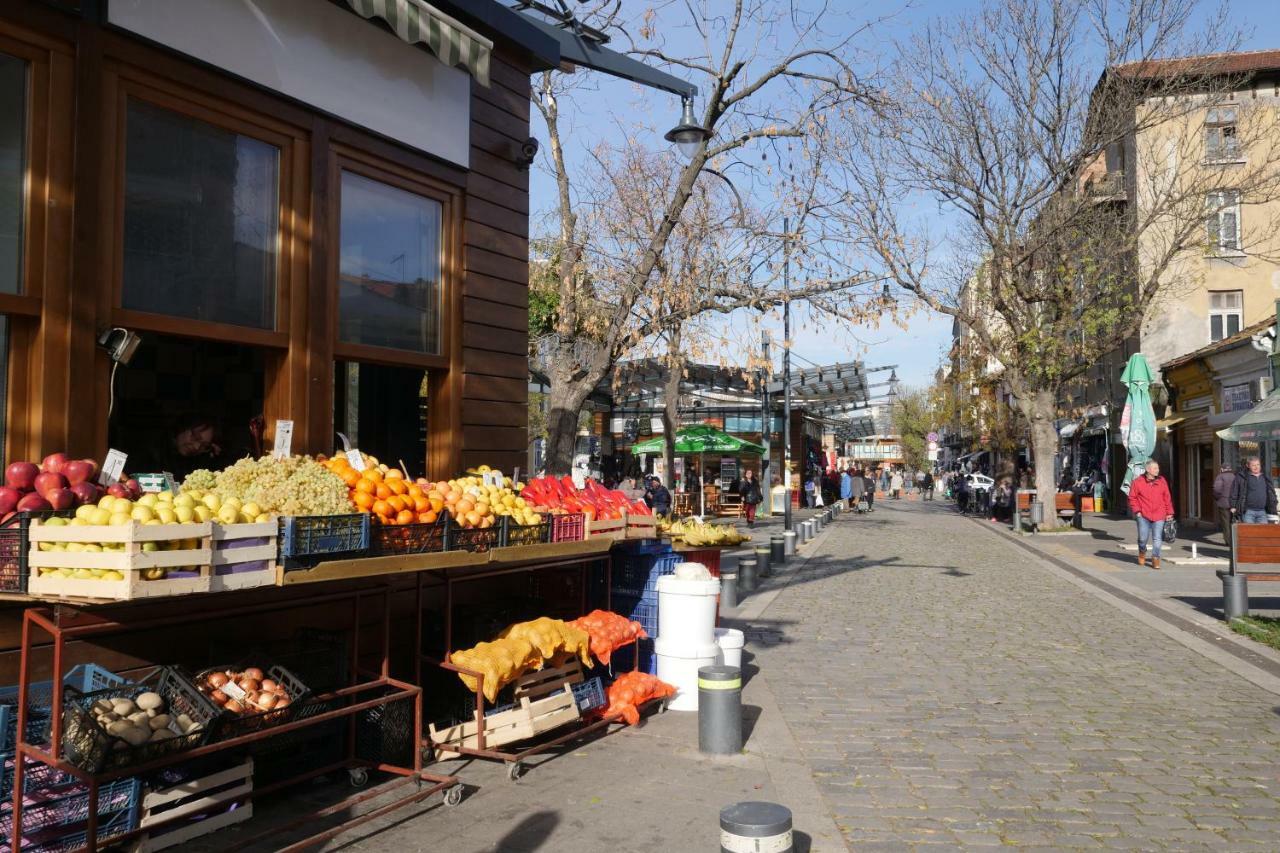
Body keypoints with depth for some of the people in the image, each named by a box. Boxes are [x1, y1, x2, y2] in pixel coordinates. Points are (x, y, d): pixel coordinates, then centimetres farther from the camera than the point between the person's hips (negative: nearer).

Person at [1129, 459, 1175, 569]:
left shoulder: (1162, 481, 5)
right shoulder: (1138, 482, -3)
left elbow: (1167, 498, 8)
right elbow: (1132, 498, 3)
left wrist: (1169, 513, 7)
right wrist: (1137, 511, -4)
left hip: (1159, 516, 1)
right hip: (1143, 516, -1)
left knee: (1157, 539, -1)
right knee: (1143, 538, 4)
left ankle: (1155, 559, 7)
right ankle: (1142, 553, 33)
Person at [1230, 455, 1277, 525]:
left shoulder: (1266, 478, 16)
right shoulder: (1242, 477, 1)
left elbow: (1272, 495, 23)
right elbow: (1234, 492, 1)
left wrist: (1273, 511, 16)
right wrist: (1233, 506, -6)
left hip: (1262, 512, 5)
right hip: (1248, 511, -5)